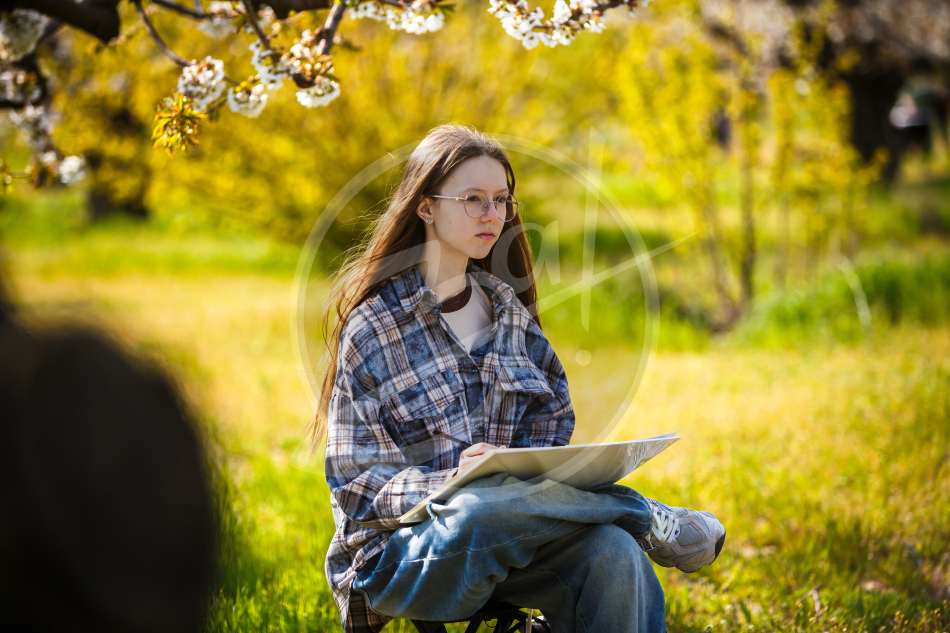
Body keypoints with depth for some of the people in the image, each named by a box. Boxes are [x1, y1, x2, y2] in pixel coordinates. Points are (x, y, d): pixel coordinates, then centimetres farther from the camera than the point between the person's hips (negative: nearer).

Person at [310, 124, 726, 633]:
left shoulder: (507, 310, 14)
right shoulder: (372, 327, -3)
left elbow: (551, 420, 19)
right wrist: (453, 483, -25)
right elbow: (360, 484, -6)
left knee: (612, 553, -30)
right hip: (396, 553, -4)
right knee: (488, 505, -39)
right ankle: (649, 519, -15)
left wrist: (539, 478, -4)